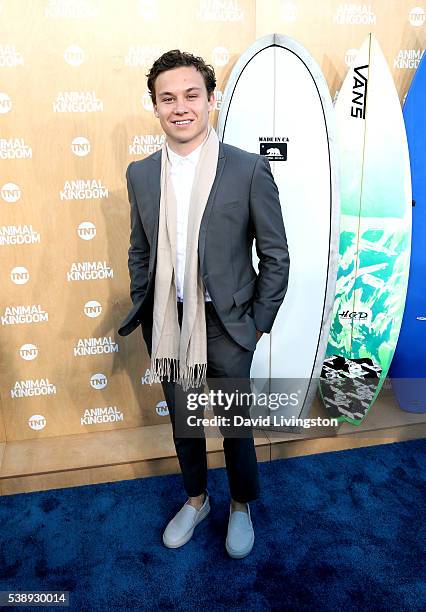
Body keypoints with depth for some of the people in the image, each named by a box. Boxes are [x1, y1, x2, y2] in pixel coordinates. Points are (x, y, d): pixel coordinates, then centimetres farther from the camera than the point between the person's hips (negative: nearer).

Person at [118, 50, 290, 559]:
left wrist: (259, 323, -6)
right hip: (166, 324, 4)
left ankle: (241, 505, 41)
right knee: (181, 418, 19)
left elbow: (275, 256, -6)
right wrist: (142, 315, 8)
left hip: (226, 323, -3)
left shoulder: (249, 169, -10)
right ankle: (196, 499, 46)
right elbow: (139, 253, 10)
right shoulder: (140, 174, 1)